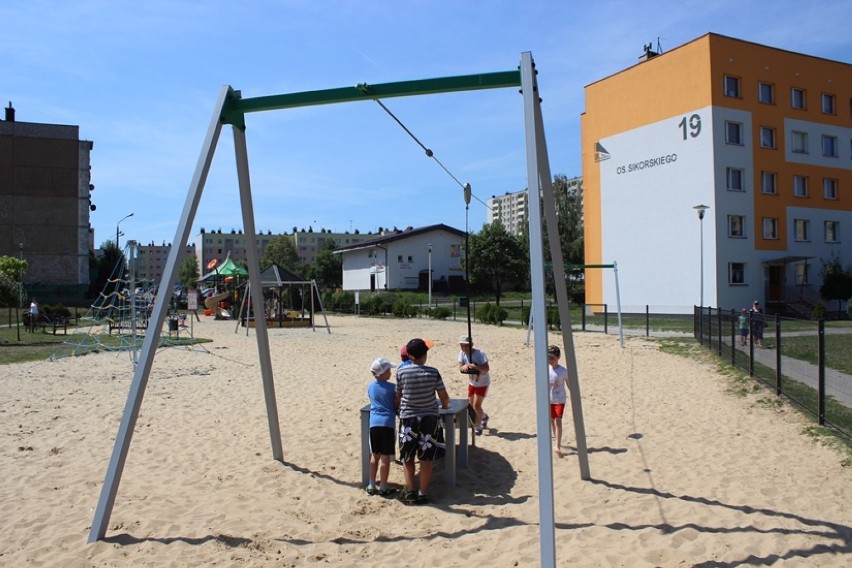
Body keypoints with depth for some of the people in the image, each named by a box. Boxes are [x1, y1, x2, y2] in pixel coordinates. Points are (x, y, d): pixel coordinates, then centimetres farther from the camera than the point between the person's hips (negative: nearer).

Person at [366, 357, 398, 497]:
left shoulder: (370, 387, 8)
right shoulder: (392, 387, -6)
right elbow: (397, 405, -1)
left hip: (373, 423, 5)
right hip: (387, 423, -5)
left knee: (375, 455, 15)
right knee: (385, 457, 2)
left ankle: (371, 486, 20)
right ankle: (383, 488, 8)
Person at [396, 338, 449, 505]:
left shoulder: (402, 372, -7)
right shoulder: (433, 372, -7)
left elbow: (398, 396, 2)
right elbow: (444, 396, 1)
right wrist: (445, 405, 23)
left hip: (408, 418, 0)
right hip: (429, 418, 0)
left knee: (407, 458, 13)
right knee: (426, 459, 8)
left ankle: (410, 492, 12)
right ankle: (423, 494, 11)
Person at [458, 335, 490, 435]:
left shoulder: (480, 353, -27)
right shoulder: (462, 353, -13)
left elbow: (487, 368, -31)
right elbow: (460, 368, -17)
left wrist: (475, 366, -47)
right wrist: (464, 367, -40)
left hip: (482, 383, -6)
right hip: (472, 383, 6)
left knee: (476, 405, -11)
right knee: (471, 405, 15)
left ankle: (477, 427, 9)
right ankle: (484, 416, 45)